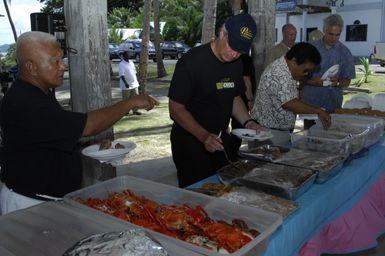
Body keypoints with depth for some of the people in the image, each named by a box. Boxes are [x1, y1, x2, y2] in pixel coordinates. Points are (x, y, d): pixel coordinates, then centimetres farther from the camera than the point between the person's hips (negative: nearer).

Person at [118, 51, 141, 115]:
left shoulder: (131, 62, 11)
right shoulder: (121, 64, -12)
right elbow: (121, 75, -19)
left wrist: (136, 81, 16)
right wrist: (125, 83, -28)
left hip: (134, 84, 7)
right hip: (126, 85, -7)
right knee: (126, 99, 2)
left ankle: (135, 110, 17)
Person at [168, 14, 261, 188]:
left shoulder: (236, 63, 1)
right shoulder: (191, 62, -20)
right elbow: (176, 108, -20)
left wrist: (247, 122, -3)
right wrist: (203, 136, -32)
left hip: (220, 139, 7)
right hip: (190, 141, -7)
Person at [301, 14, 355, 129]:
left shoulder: (344, 52, 4)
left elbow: (347, 81, 5)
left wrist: (337, 83, -17)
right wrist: (313, 81, -19)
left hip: (333, 105, 1)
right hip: (310, 102, -1)